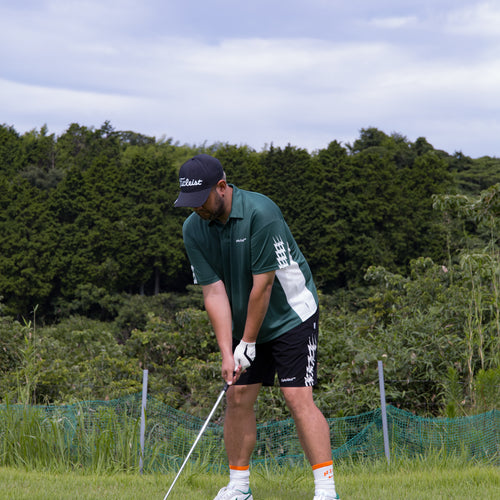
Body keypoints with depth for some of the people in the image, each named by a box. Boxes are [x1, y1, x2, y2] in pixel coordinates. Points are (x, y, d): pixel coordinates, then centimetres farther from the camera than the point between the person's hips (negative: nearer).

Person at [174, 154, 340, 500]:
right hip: (245, 323, 6)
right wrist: (227, 352, -16)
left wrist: (248, 342, -18)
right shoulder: (193, 229, -8)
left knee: (298, 396, -15)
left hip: (291, 314, -6)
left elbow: (262, 285, -24)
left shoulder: (260, 213, -27)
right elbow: (214, 292, -9)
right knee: (238, 397, 3)